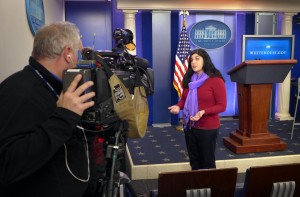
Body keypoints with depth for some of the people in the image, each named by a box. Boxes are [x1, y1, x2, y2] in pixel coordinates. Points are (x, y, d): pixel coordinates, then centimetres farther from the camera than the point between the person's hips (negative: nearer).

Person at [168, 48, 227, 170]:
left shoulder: (216, 80, -11)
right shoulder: (189, 79, 6)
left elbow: (222, 106, -12)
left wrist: (203, 112, -26)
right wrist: (178, 106, -7)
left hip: (208, 128, -6)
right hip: (189, 126, 6)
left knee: (207, 162, 8)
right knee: (194, 160, 18)